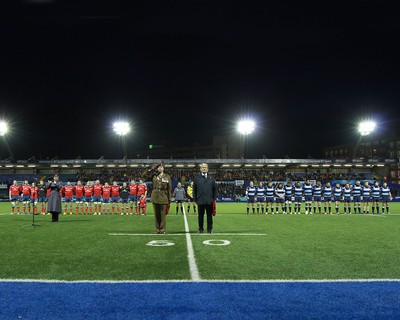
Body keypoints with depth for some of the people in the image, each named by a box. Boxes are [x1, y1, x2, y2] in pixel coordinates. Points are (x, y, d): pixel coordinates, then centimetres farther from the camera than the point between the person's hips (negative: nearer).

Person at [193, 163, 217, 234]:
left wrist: (214, 198, 3)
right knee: (201, 215, 5)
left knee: (209, 215, 5)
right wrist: (195, 199, 1)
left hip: (209, 200, 1)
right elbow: (194, 189, 7)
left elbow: (214, 189, 10)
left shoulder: (211, 178, 10)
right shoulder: (196, 178, 8)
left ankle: (209, 229, 13)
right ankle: (201, 229, 13)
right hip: (200, 200, -1)